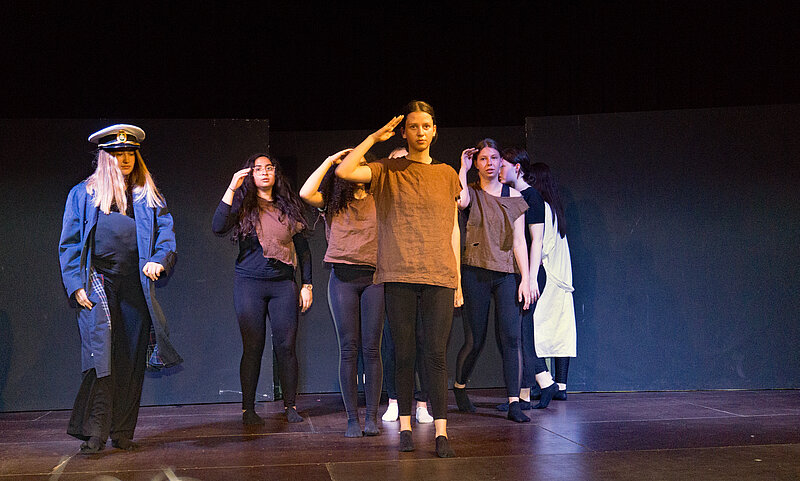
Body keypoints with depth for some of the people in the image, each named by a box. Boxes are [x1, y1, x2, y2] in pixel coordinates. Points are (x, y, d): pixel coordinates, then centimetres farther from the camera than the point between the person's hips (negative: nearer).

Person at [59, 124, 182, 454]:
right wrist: (76, 285, -4)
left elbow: (165, 231, 7)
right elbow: (69, 243, 7)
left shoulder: (148, 197, 15)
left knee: (131, 358, 2)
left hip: (135, 286, 3)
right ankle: (94, 432, -14)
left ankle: (122, 432, 10)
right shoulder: (83, 194, 10)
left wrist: (159, 259, -13)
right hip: (97, 281, -2)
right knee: (101, 346, -18)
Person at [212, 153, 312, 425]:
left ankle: (290, 406, 11)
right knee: (252, 347, -1)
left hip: (283, 284, 2)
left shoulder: (288, 207, 12)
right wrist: (231, 189, -16)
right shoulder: (243, 205, 5)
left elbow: (302, 248, 14)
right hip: (249, 283, -2)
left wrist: (307, 285, 9)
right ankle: (248, 409, 9)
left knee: (286, 346, -1)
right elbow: (218, 228, -14)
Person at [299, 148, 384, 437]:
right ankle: (352, 418, 5)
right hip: (342, 278, 0)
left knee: (371, 349, -1)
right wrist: (329, 160, -4)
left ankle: (372, 417, 5)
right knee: (348, 349, -1)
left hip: (373, 277, 1)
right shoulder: (332, 202, 8)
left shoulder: (378, 199, 12)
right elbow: (305, 193, -9)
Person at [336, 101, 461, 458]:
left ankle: (441, 432, -1)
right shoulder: (387, 171, 8)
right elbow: (343, 171, -8)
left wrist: (458, 280, 11)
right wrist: (374, 137, -2)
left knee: (436, 354, -4)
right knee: (404, 354, 3)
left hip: (439, 276, 1)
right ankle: (405, 427, 13)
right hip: (399, 276, -1)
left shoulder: (447, 174, 14)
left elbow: (453, 229, 15)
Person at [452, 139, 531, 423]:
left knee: (511, 338, -8)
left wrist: (525, 279, 0)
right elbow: (461, 201, -22)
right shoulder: (471, 193, 5)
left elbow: (519, 241, 8)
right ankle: (459, 386, 28)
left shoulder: (513, 197, 11)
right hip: (475, 272, -2)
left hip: (506, 274, 2)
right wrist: (463, 169, -8)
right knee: (475, 340, 1)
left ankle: (514, 404, -4)